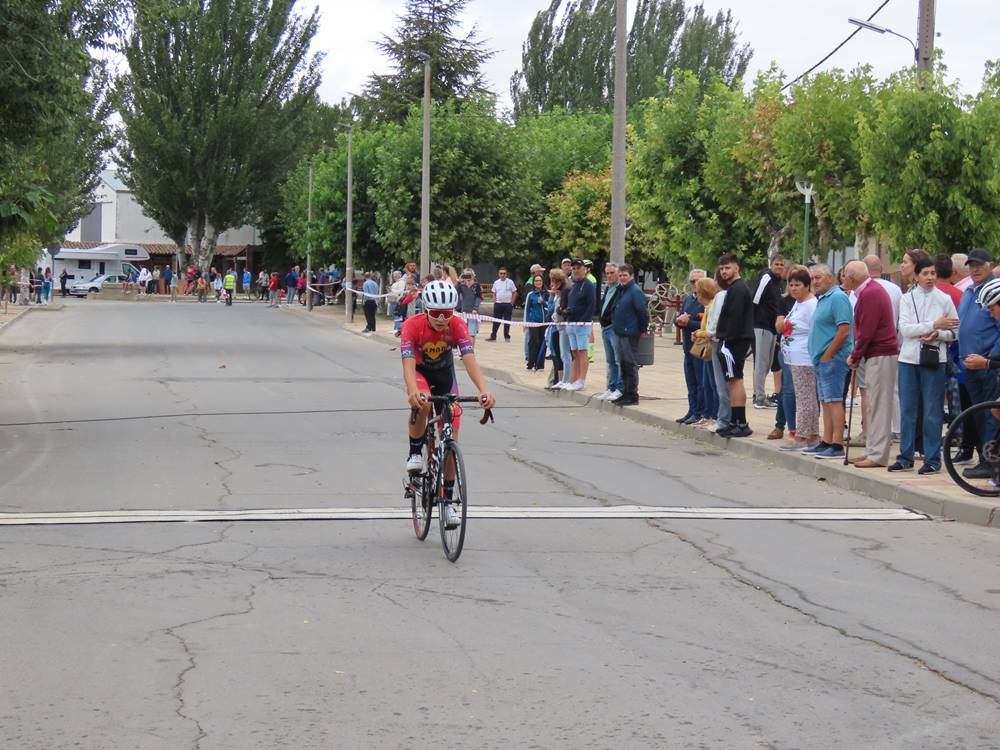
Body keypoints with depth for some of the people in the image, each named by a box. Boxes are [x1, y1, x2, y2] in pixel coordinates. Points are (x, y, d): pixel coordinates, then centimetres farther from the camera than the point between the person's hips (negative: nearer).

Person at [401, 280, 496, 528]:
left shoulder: (458, 325, -26)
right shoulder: (412, 325, -31)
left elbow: (469, 360, -37)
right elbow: (408, 363, -41)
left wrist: (484, 390, -54)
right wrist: (413, 391, -61)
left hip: (444, 373, 2)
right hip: (420, 372, -2)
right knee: (422, 404, -38)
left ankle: (448, 500, 10)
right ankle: (415, 452, -11)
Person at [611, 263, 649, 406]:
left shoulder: (635, 291, -14)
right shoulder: (622, 290, 14)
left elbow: (642, 311, -18)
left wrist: (642, 329, -11)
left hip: (630, 334, -9)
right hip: (621, 333, 9)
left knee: (631, 365, -6)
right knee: (624, 365, 14)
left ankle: (632, 396, -2)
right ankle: (626, 393, 21)